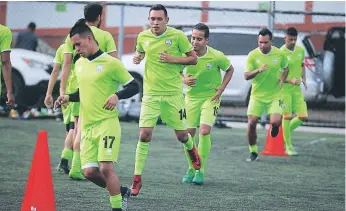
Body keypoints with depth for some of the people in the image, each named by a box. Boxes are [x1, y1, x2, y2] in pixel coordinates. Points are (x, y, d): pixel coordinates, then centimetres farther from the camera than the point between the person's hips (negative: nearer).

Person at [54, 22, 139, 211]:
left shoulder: (111, 63, -7)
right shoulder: (79, 64, 14)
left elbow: (134, 87, -3)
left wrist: (117, 95, -21)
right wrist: (68, 97, 9)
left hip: (107, 123, -6)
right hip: (87, 125, 6)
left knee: (106, 168, -16)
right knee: (89, 171, -1)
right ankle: (119, 191, 22)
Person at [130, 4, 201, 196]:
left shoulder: (177, 36, -8)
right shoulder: (143, 37, 0)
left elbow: (193, 58, -1)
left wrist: (173, 59, -16)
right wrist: (137, 57, -2)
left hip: (173, 93, -1)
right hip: (151, 93, 1)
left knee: (181, 135, 8)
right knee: (144, 134, -11)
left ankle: (192, 150, 46)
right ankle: (137, 178, -4)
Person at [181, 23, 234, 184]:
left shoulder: (217, 57, -17)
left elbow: (230, 70, 3)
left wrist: (221, 89, -6)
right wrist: (184, 79, -15)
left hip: (210, 97, -3)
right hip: (191, 97, 3)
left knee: (204, 132, -17)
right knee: (188, 133, 3)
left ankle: (201, 171, -4)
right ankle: (191, 168, 23)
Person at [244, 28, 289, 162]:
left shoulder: (279, 54, -3)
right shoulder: (252, 55, -8)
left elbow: (285, 68, 16)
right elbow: (246, 76, -11)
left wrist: (282, 80, -1)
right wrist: (258, 70, -28)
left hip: (274, 95, 0)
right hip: (257, 95, 0)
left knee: (275, 122, -17)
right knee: (251, 123, -7)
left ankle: (275, 126, 23)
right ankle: (253, 152, 12)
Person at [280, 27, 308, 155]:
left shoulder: (301, 50, 5)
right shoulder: (280, 53, -14)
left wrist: (303, 79, 6)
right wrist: (290, 80, -24)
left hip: (297, 88, 6)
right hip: (284, 88, -6)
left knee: (303, 117, 0)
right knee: (287, 116, -3)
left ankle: (286, 131, 26)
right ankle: (288, 146, 8)